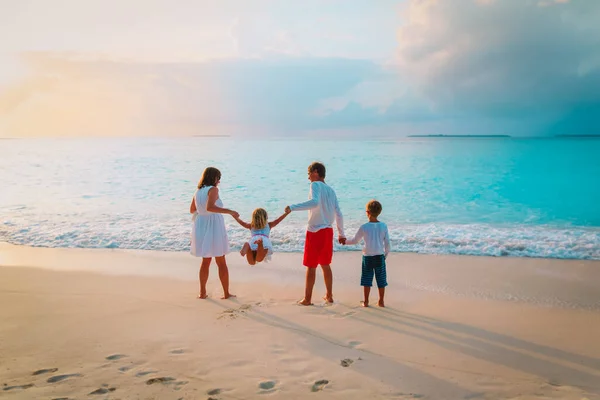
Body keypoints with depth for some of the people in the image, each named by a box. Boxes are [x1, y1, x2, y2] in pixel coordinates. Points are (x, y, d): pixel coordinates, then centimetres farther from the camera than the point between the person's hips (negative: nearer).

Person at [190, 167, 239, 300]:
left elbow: (192, 210, 19)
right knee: (221, 262, 8)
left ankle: (202, 292, 20)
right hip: (214, 227, -6)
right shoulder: (213, 189, -15)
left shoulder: (198, 191, 6)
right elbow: (210, 207, -32)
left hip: (201, 228, 6)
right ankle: (226, 293, 14)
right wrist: (230, 211, -30)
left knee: (206, 261, 20)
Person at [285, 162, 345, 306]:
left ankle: (307, 299, 7)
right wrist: (341, 234, 21)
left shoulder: (316, 185, -10)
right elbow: (338, 214, 14)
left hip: (315, 231, -7)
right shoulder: (330, 190, 13)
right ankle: (329, 296, 23)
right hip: (328, 230, 7)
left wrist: (293, 207, -30)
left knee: (311, 266, 1)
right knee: (325, 265, 17)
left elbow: (314, 202, -30)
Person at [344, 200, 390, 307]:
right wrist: (386, 254, 15)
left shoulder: (364, 227, -9)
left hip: (367, 257, -1)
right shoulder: (383, 226, -4)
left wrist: (345, 241, 19)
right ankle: (381, 301, 16)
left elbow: (355, 240, 2)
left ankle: (366, 301, 14)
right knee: (381, 280, 10)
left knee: (367, 280, 9)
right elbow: (387, 243, 1)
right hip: (380, 257, 1)